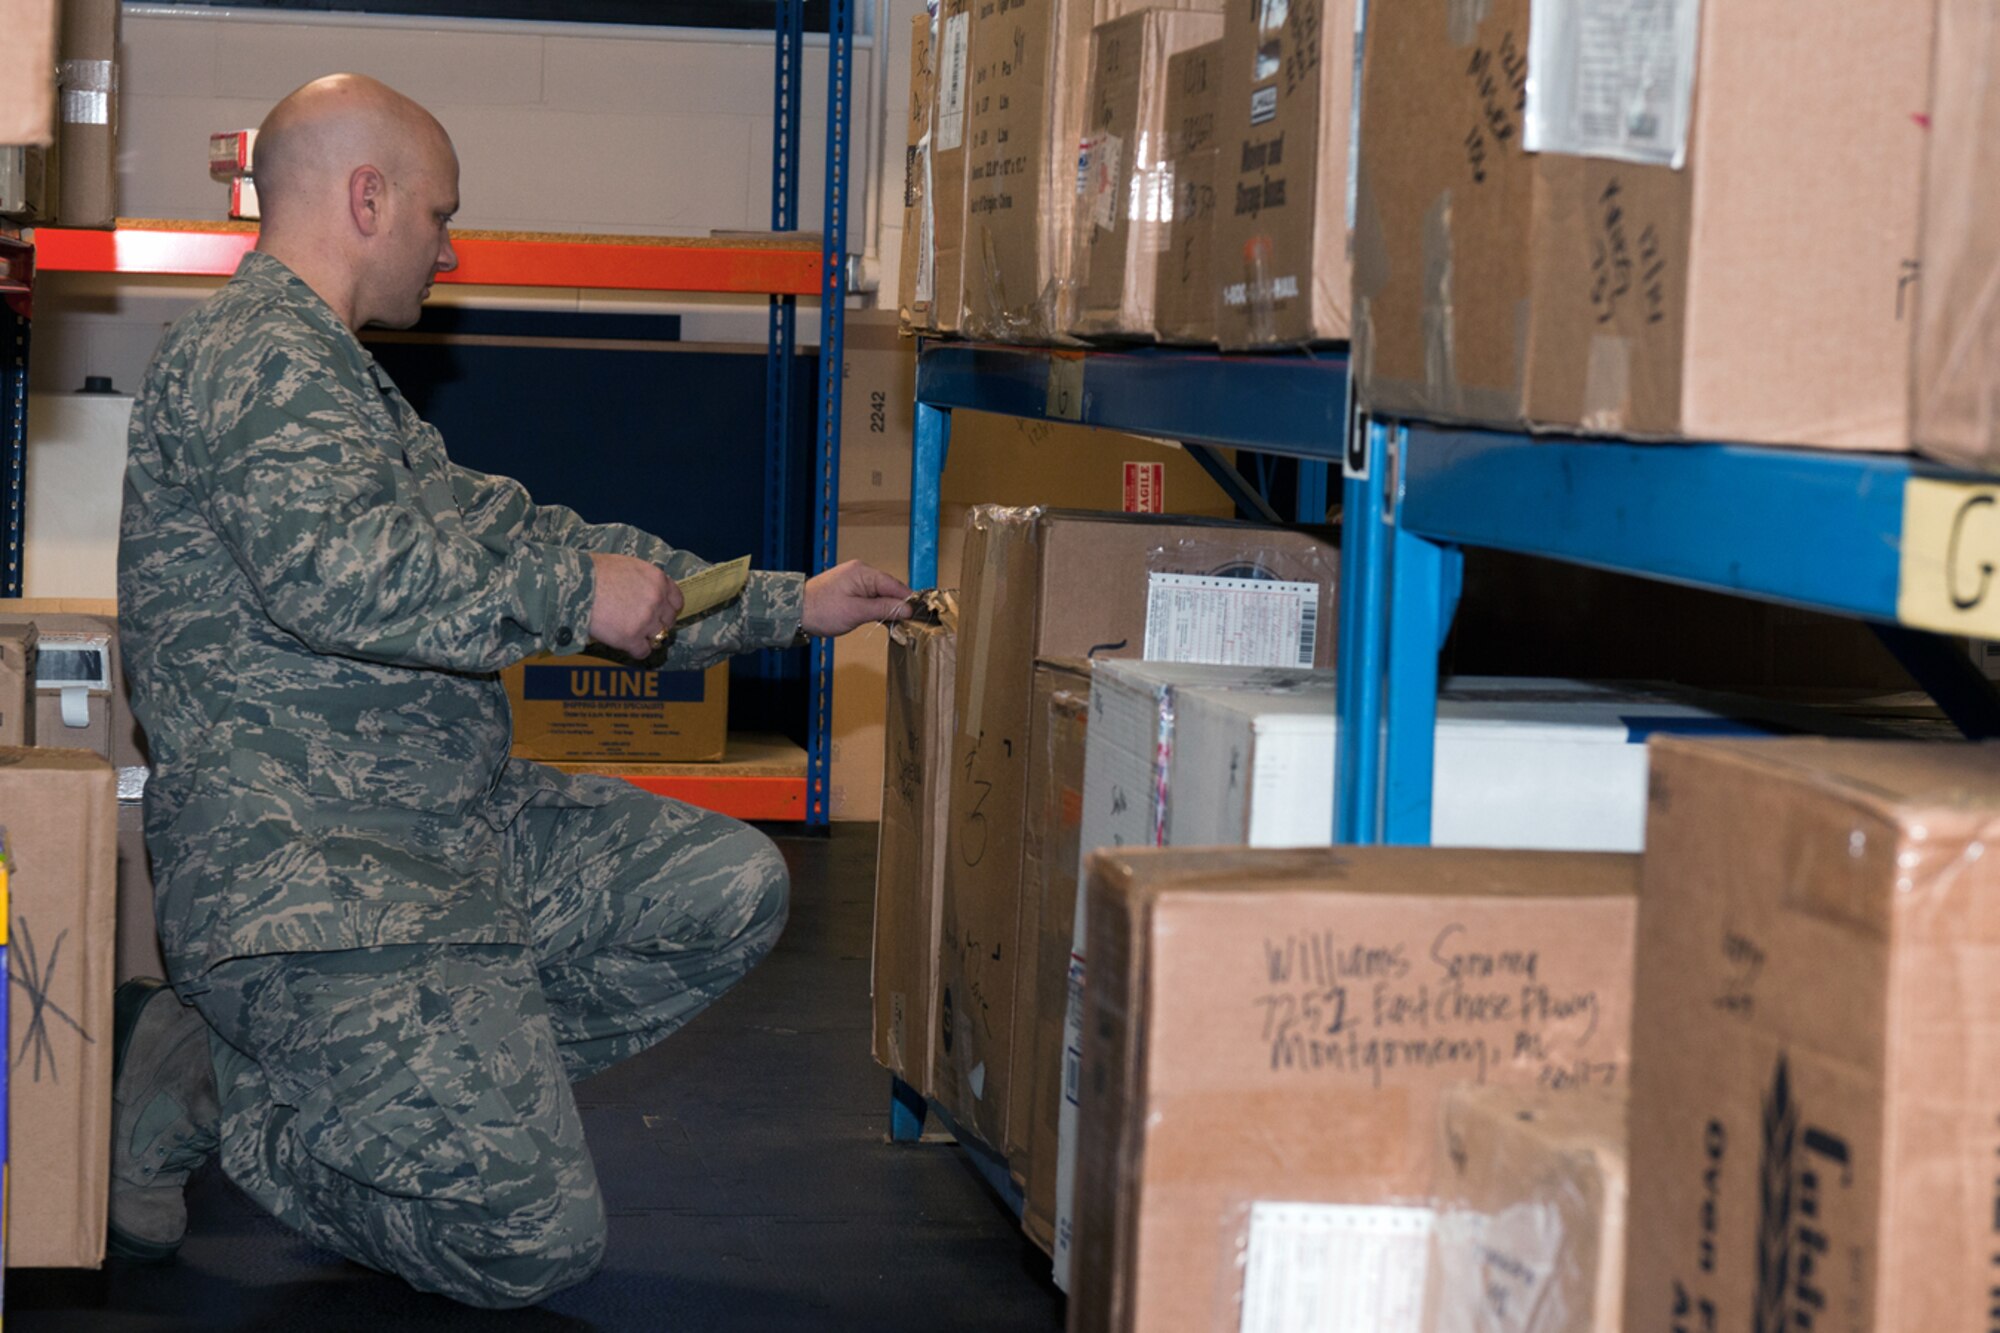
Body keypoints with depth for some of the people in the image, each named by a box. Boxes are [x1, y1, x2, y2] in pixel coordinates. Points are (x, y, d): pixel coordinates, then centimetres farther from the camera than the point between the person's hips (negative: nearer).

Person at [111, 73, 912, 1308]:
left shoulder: (329, 371, 23)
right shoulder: (259, 354, -12)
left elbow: (509, 532, 27)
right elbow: (333, 568, -30)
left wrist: (789, 604, 26)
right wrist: (577, 592, -17)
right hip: (311, 876, -11)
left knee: (731, 886, -1)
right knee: (535, 1239, -16)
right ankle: (214, 1086, 1)